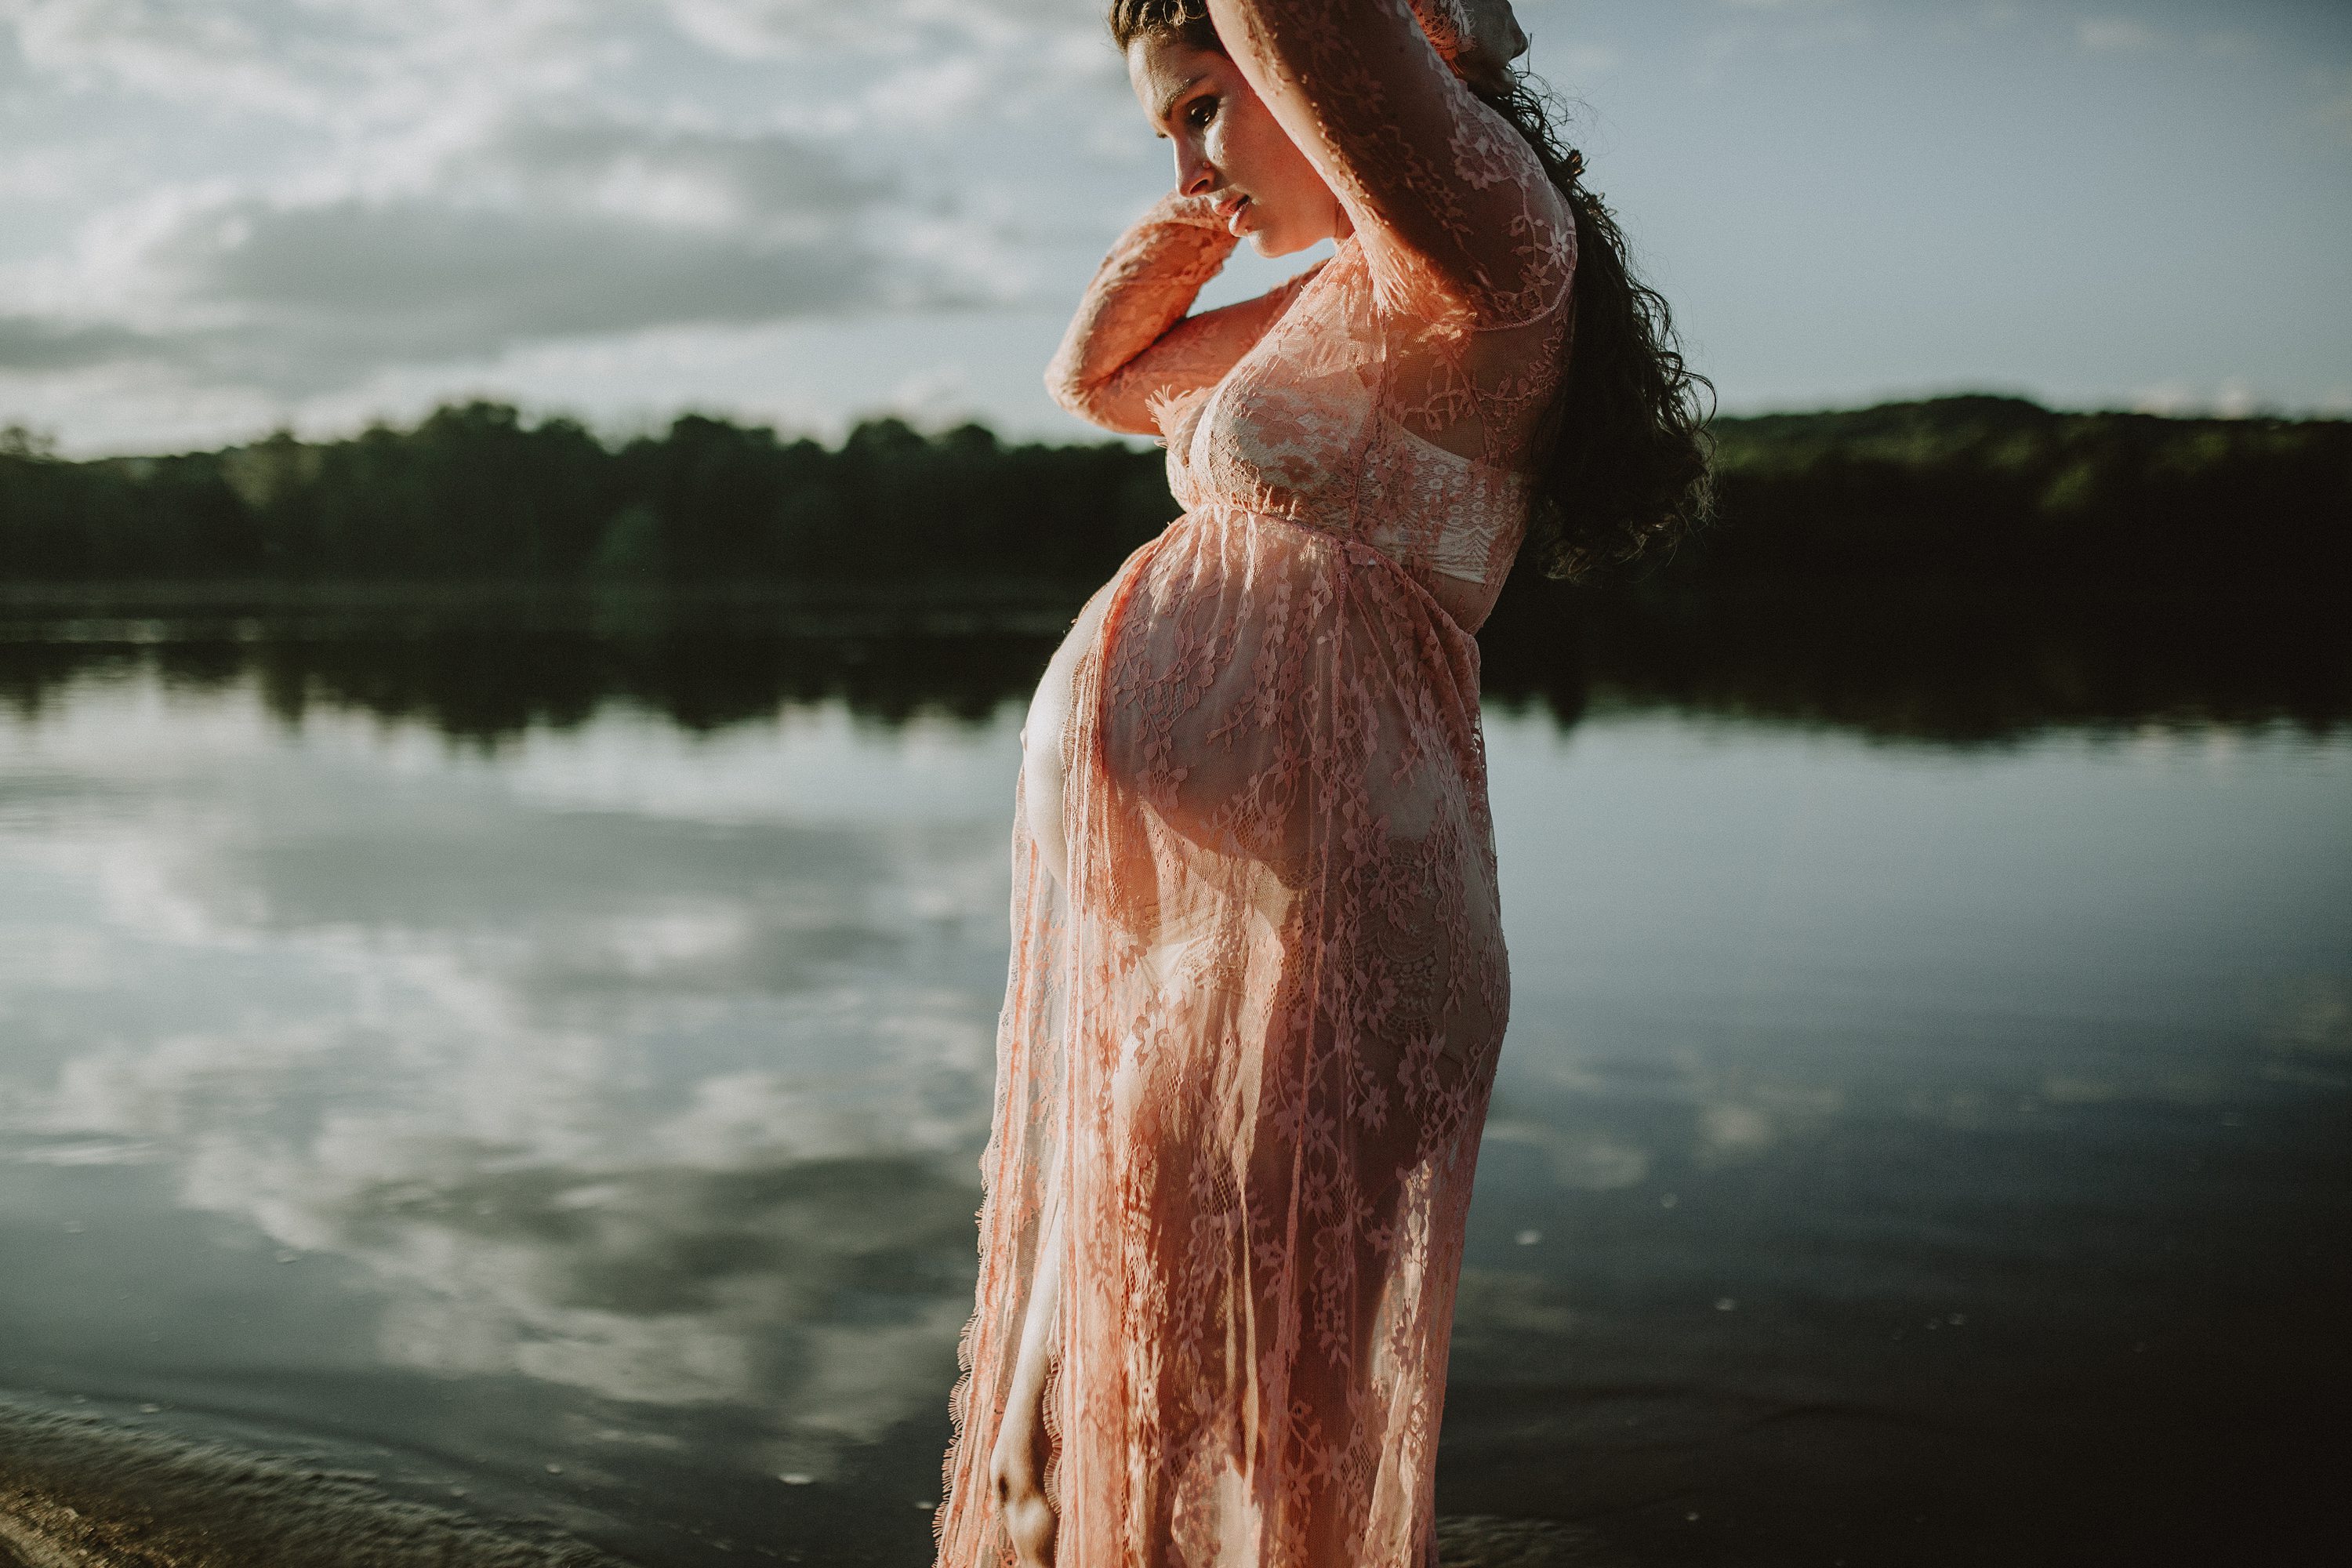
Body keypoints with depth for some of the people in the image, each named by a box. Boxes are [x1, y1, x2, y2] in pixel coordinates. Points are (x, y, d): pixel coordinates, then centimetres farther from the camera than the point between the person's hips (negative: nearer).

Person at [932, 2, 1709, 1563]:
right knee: (1099, 1418, 20)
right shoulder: (1352, 303, 17)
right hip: (1168, 924, 10)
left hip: (1292, 937, -10)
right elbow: (1097, 377, 30)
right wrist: (1195, 218, 16)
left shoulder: (1480, 236, -12)